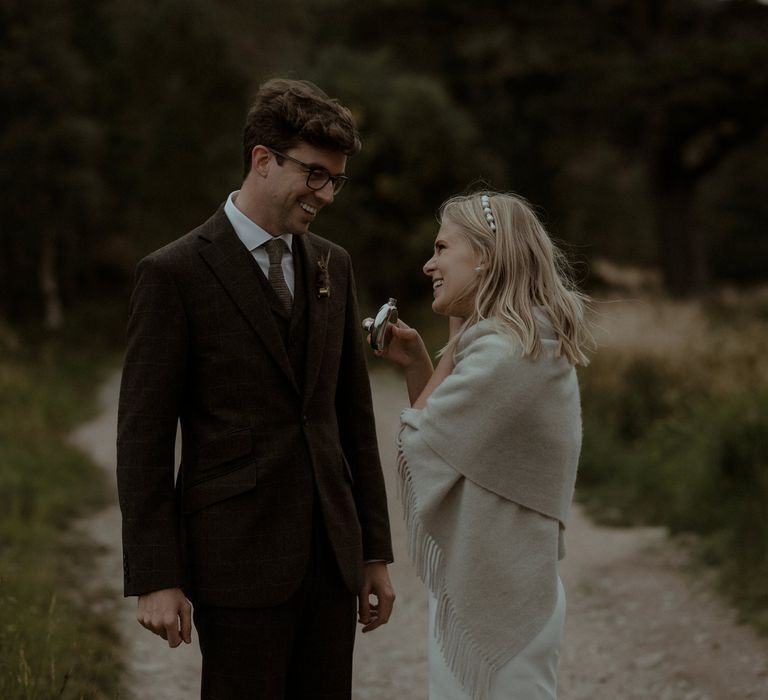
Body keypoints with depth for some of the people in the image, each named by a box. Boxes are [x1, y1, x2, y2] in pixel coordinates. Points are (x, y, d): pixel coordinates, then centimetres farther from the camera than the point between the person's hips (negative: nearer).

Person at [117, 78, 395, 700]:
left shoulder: (332, 265, 11)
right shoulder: (175, 273, -7)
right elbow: (143, 434, -8)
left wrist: (375, 551, 13)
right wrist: (155, 579, -12)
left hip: (330, 553, 6)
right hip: (238, 556, -5)